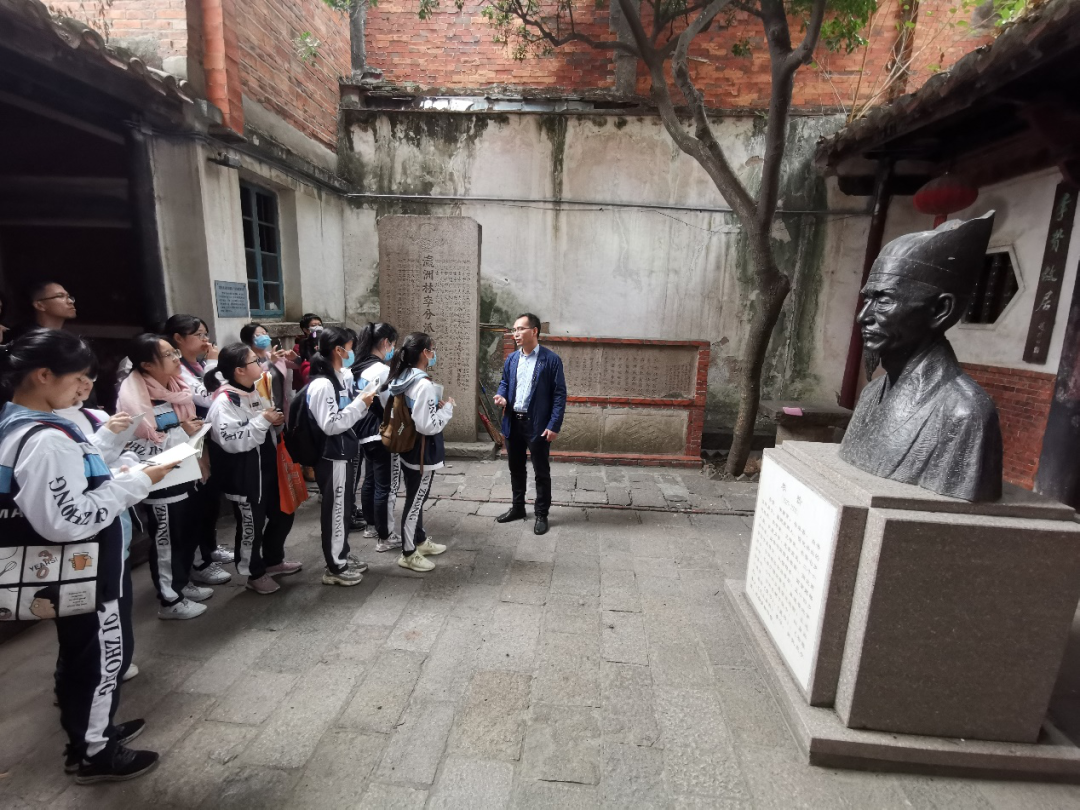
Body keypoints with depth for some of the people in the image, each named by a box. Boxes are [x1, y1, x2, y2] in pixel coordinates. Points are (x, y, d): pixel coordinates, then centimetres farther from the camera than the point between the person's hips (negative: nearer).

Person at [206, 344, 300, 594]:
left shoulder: (253, 391, 6)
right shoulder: (224, 401, -19)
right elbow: (231, 441, -28)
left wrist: (276, 421, 1)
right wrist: (263, 421, -25)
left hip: (267, 467, 9)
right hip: (244, 475, -8)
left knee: (282, 515, 19)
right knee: (251, 525, 8)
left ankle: (273, 560, 39)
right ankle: (255, 573, 28)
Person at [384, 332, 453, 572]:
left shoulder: (401, 380, 5)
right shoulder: (424, 384, -24)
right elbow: (428, 425, -25)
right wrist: (447, 408, -11)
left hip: (407, 447, 9)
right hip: (422, 451, -9)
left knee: (416, 498, 22)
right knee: (415, 501, 4)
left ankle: (420, 540, 39)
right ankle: (408, 553, 19)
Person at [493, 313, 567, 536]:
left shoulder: (551, 359, -10)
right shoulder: (511, 359, 7)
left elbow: (560, 394, -11)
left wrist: (554, 425, -17)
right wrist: (501, 395, -4)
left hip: (538, 424, -5)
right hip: (513, 422, 6)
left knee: (541, 472, 6)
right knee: (516, 469, 17)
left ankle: (541, 515, 21)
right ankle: (518, 508, 34)